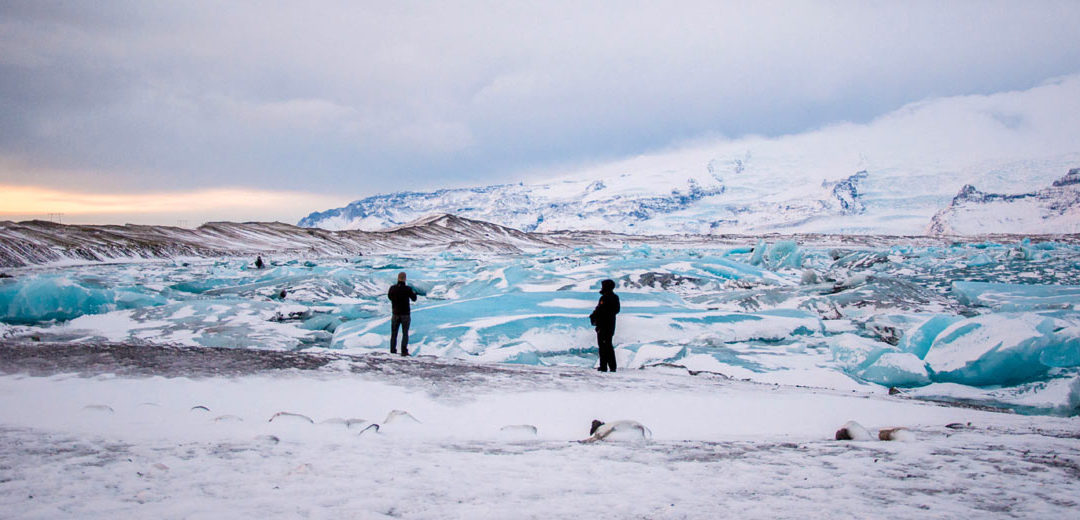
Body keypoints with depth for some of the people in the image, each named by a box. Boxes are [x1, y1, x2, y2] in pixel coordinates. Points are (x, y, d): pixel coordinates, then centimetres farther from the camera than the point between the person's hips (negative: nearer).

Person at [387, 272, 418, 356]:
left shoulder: (392, 288, -6)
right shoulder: (407, 289, -14)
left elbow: (389, 296, 13)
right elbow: (414, 299, 0)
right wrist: (414, 293, 21)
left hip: (395, 314, 2)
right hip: (405, 314, -2)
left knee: (394, 333, 12)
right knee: (405, 334, 5)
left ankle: (393, 351, 12)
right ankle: (404, 351, -1)